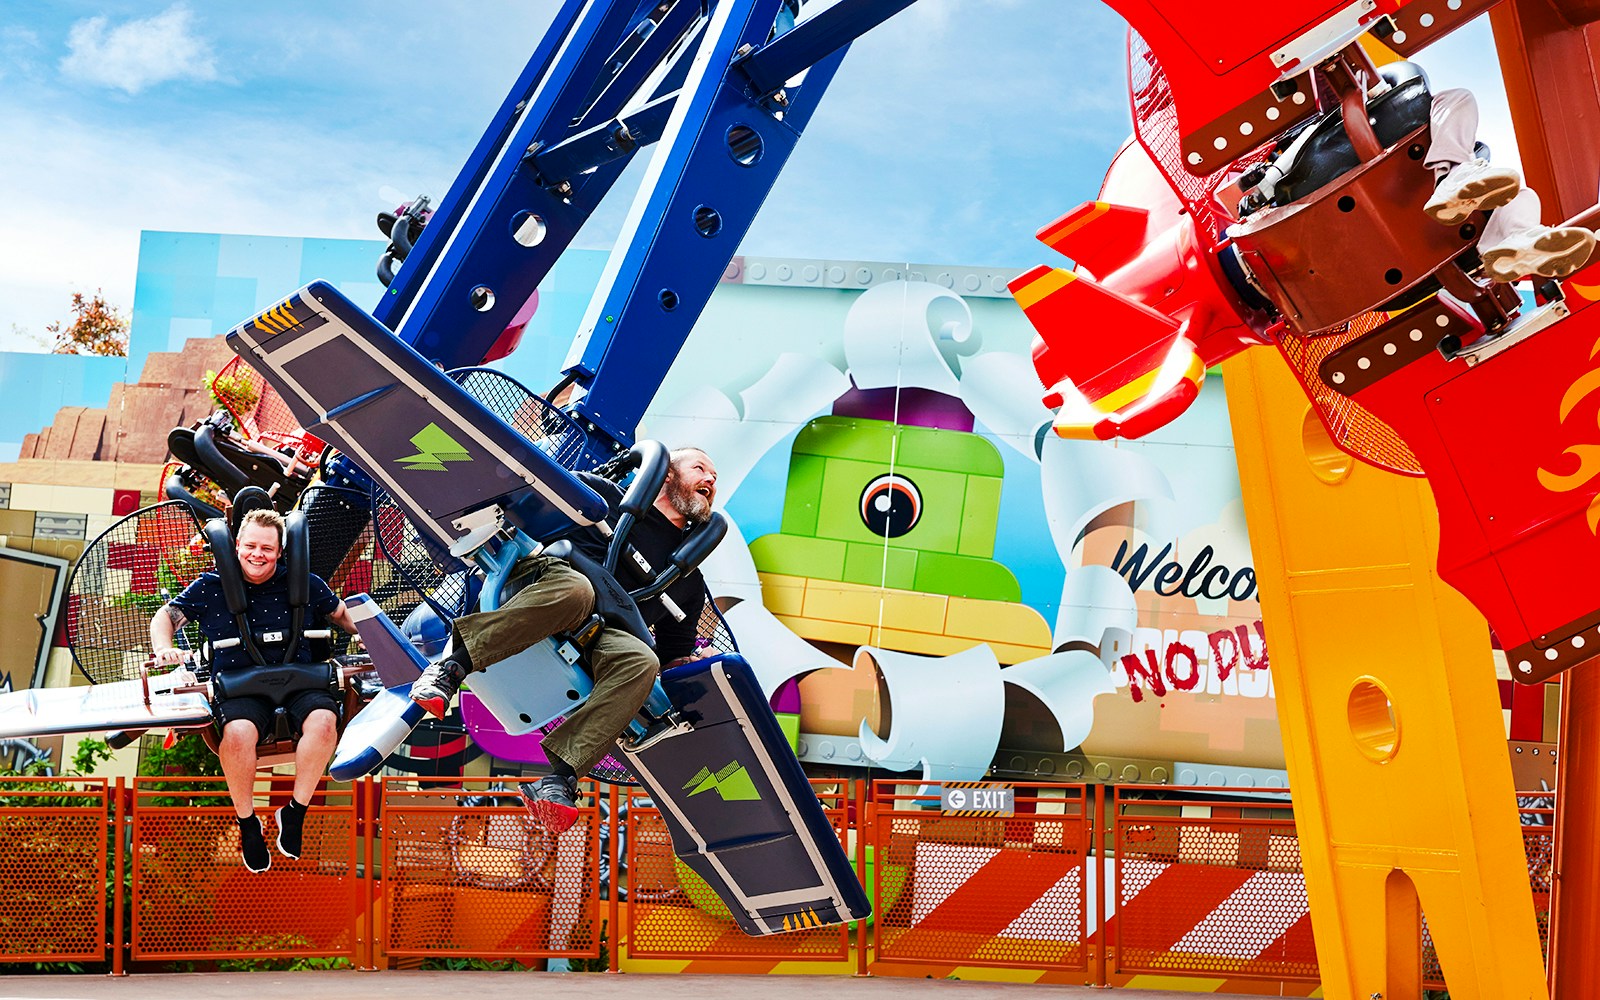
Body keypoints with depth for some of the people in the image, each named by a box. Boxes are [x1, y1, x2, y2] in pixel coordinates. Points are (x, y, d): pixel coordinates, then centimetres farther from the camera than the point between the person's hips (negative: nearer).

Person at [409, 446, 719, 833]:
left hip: (604, 636, 3)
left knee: (641, 662, -33)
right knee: (574, 589, -39)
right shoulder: (606, 495, 21)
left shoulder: (690, 581, 29)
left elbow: (676, 655, 27)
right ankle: (451, 665, -39)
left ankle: (558, 780, -45)